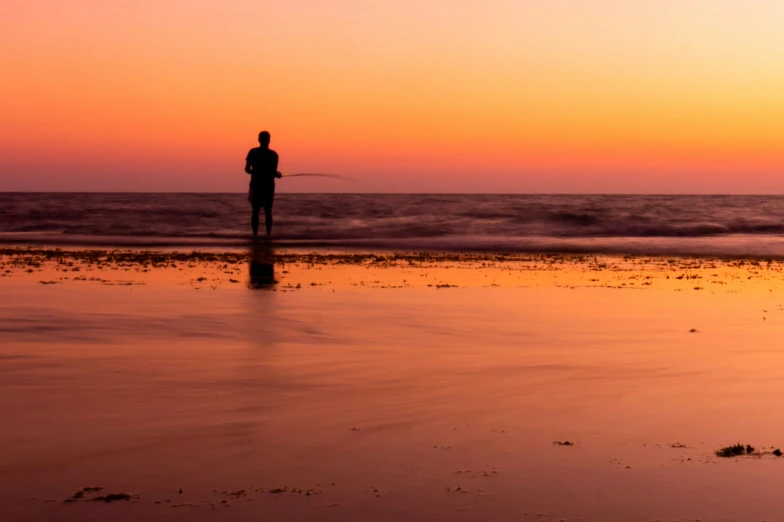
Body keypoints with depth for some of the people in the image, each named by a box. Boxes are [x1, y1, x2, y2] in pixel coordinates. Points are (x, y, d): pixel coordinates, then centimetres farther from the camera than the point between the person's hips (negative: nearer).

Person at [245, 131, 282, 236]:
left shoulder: (253, 152, -4)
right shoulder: (273, 154, -7)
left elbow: (247, 169, -4)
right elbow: (273, 172, -10)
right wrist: (278, 174, 12)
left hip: (256, 185, 0)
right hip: (268, 186, 0)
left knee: (255, 211, 6)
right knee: (268, 211, 6)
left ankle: (255, 234, 2)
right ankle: (268, 234, 3)